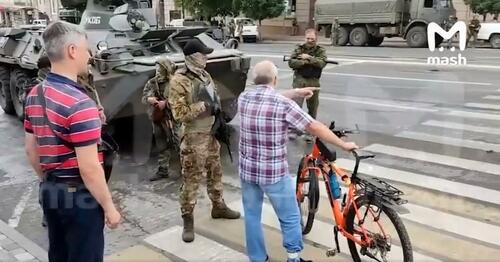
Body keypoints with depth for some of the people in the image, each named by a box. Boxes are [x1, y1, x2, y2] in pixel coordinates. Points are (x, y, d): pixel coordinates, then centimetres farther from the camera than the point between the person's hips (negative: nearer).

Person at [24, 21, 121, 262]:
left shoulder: (34, 96, 3)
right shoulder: (79, 104, -24)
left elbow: (30, 150, 12)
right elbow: (89, 169, -24)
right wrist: (109, 207, -14)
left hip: (50, 192, 8)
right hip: (79, 195, -8)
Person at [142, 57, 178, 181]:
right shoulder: (151, 82, 10)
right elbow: (143, 96, 14)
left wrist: (165, 102, -25)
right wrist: (149, 99, -9)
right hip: (157, 119, 7)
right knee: (162, 147, 16)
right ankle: (162, 171, 26)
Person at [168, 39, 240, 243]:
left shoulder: (204, 75, 8)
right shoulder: (179, 81, -16)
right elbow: (179, 113, -21)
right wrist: (202, 106, -23)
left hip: (211, 132, 8)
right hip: (193, 137, -8)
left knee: (215, 172, 20)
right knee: (191, 178, 0)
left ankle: (218, 206, 38)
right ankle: (188, 220, 12)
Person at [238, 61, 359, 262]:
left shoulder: (243, 99, -1)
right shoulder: (283, 104, -16)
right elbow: (315, 128, -11)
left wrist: (296, 92, 23)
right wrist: (344, 145, 0)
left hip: (247, 170, 5)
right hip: (274, 173, -5)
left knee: (252, 216, 19)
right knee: (290, 218, 14)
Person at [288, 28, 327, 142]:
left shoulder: (320, 51, 7)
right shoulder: (299, 49, 7)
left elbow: (322, 63, -12)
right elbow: (291, 63, -5)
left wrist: (309, 58, -15)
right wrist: (305, 62, -14)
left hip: (313, 81, 1)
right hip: (299, 80, -1)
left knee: (312, 108, 6)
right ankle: (294, 130, -4)